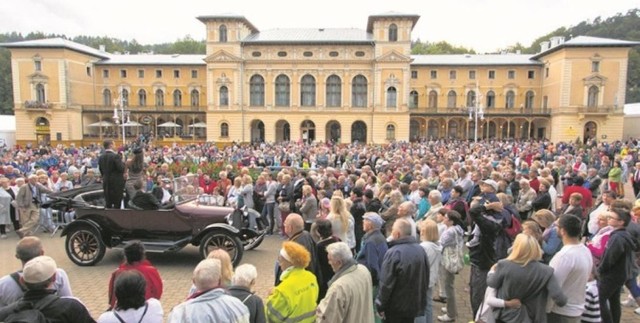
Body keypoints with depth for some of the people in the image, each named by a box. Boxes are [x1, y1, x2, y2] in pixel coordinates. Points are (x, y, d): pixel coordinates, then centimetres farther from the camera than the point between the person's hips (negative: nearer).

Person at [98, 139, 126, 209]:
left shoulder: (101, 157, 4)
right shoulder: (116, 156, -17)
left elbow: (101, 170, 10)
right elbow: (121, 169, -19)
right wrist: (123, 163, -1)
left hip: (106, 183, 6)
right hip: (117, 183, -6)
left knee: (108, 203, 14)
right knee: (117, 203, 1)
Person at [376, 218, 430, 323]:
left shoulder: (393, 252, -24)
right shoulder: (421, 250, 0)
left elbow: (386, 283, -22)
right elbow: (426, 279, 10)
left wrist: (380, 306, -11)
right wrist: (421, 301, 20)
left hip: (395, 307, -6)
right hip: (415, 305, 7)